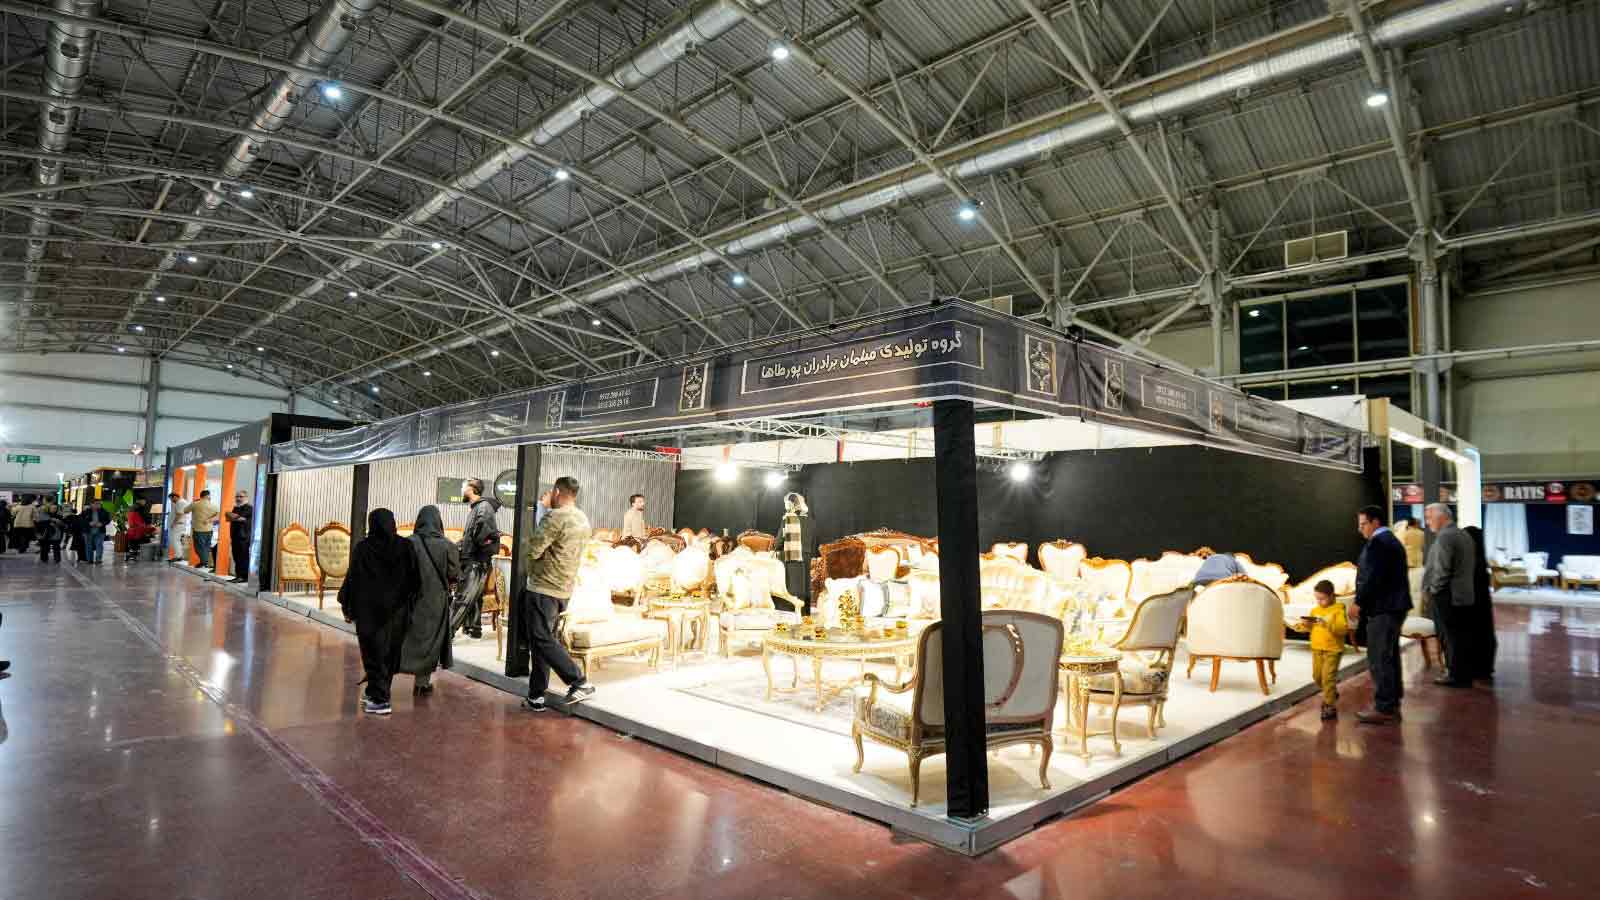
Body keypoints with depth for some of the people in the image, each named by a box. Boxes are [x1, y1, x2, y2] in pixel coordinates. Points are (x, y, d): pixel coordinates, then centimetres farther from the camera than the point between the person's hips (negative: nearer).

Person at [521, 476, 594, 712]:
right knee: (543, 639, 14)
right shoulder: (583, 519, 11)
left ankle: (580, 683, -7)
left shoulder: (555, 517, -17)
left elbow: (532, 550, -16)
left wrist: (530, 541, 4)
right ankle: (536, 697, 18)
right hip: (564, 589, 9)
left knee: (542, 640, -3)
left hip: (543, 588, -9)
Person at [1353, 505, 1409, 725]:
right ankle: (1392, 703, 23)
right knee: (1390, 657, 16)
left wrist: (1359, 603, -13)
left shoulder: (1378, 543, -15)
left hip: (1382, 610, -11)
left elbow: (1373, 578, -21)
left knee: (1378, 659, -6)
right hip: (1394, 607, 11)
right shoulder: (1392, 540, 18)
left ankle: (1384, 709, -3)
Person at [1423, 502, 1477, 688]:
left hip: (1447, 596, -9)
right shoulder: (1463, 534, 14)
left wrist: (1433, 589, -10)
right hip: (1464, 594, 9)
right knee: (1462, 636, 15)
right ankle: (1464, 673, 23)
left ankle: (1456, 676, 6)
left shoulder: (1444, 536, -17)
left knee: (1451, 637, -1)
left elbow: (1442, 568, -22)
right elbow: (1465, 565, 18)